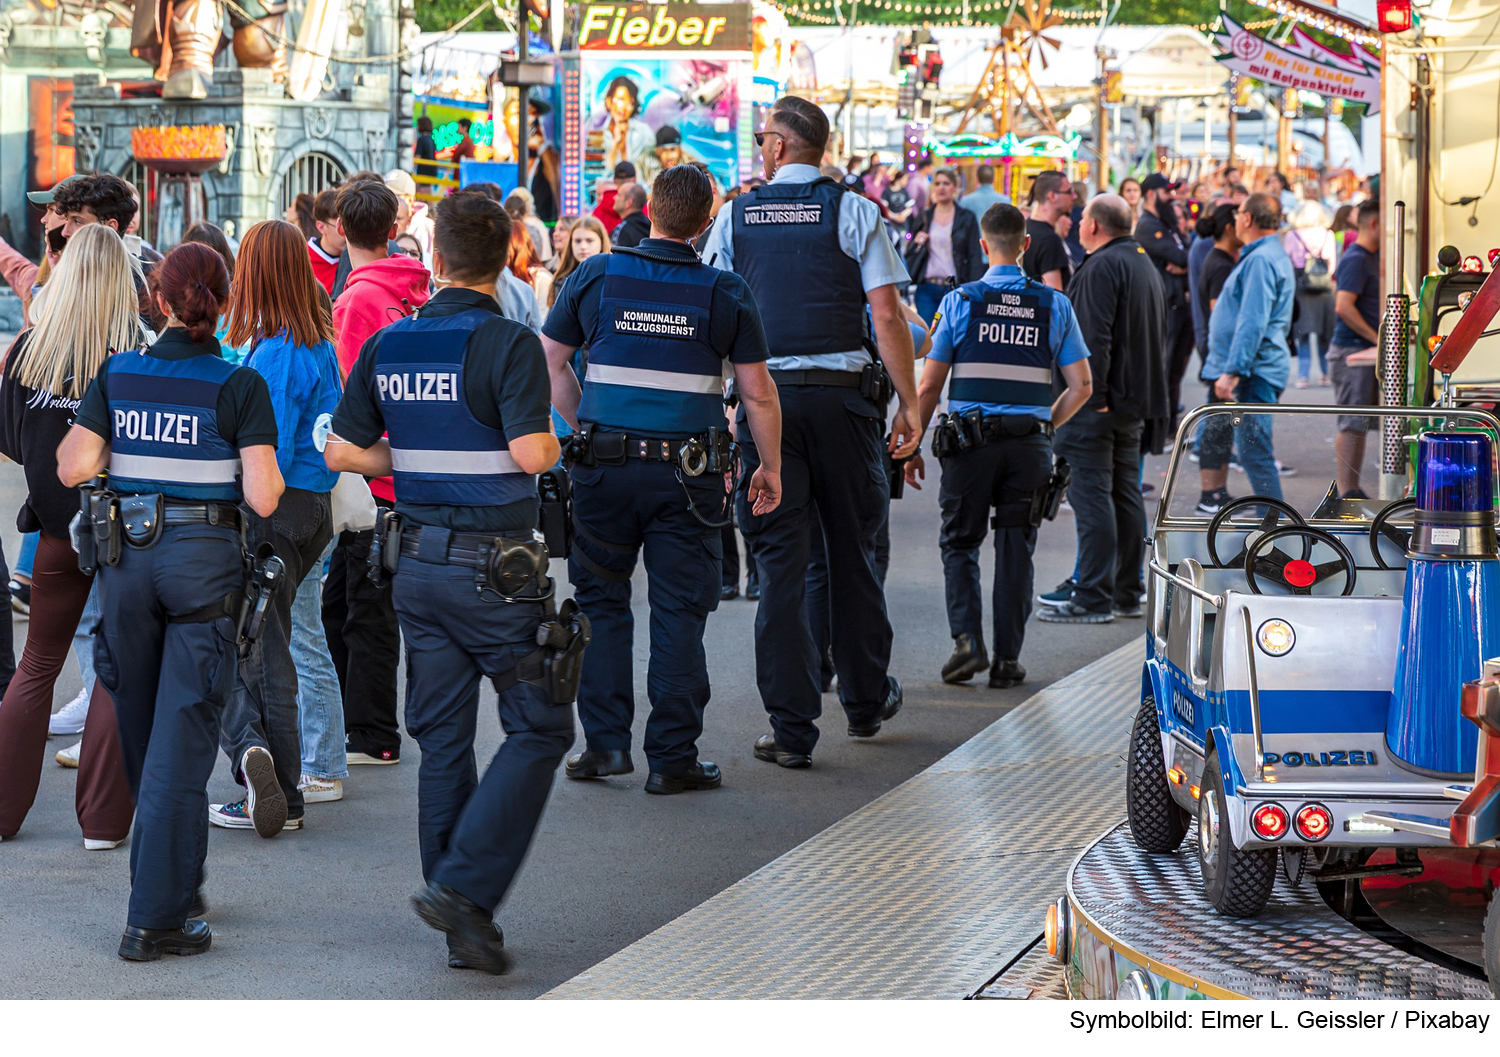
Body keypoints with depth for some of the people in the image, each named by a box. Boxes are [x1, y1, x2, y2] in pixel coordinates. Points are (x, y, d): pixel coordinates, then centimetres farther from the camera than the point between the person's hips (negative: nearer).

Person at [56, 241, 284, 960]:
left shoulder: (117, 374, 0)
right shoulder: (239, 386, -8)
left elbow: (72, 469, -2)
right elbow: (262, 497, -13)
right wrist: (273, 470, 8)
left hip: (126, 556, 3)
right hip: (205, 558, -3)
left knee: (142, 732, 18)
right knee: (180, 739, -2)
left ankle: (172, 883, 32)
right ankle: (154, 919, -5)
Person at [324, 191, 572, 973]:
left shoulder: (388, 344, 5)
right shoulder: (508, 343, -13)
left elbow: (341, 449, 7)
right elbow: (531, 452, -23)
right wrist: (556, 446, -1)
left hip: (420, 562, 6)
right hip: (496, 566, -6)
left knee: (443, 739, 10)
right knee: (538, 729, 4)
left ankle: (463, 927, 12)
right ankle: (464, 886, -10)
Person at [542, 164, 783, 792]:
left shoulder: (596, 275, 1)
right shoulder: (725, 292, -2)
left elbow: (549, 362, 6)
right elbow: (757, 393, 0)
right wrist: (771, 467, 11)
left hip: (605, 463, 1)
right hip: (689, 474, -1)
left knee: (600, 599, 13)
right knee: (679, 611, 4)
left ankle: (605, 741, 10)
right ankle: (673, 757, 5)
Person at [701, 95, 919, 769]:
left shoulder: (736, 216, 5)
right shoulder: (854, 212, 0)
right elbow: (887, 316, -7)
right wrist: (910, 404, -2)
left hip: (765, 395, 1)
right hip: (842, 396, 0)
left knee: (779, 562, 1)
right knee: (851, 550, 14)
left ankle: (791, 727, -2)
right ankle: (866, 701, 28)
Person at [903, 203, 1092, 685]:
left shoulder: (960, 301, -2)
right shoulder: (1054, 305, 4)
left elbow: (929, 386, -1)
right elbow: (1081, 386, 2)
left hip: (971, 439, -1)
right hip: (1030, 445, 1)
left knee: (959, 542, 11)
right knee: (1015, 551, 9)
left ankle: (967, 640, -6)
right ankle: (1007, 658, 10)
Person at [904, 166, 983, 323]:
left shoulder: (967, 219, 4)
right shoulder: (922, 218, 12)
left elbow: (975, 257, 1)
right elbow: (909, 253, 16)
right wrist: (916, 244, -7)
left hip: (955, 288, -2)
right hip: (927, 289, 2)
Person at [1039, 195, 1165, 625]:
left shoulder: (1102, 267, -14)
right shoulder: (1146, 265, 18)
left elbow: (1094, 337, -23)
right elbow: (1159, 336, 24)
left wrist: (1092, 396, -24)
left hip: (1097, 401, -10)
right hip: (1135, 403, 10)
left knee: (1091, 494, -9)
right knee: (1125, 493, 13)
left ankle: (1093, 599, -10)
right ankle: (1127, 593, 17)